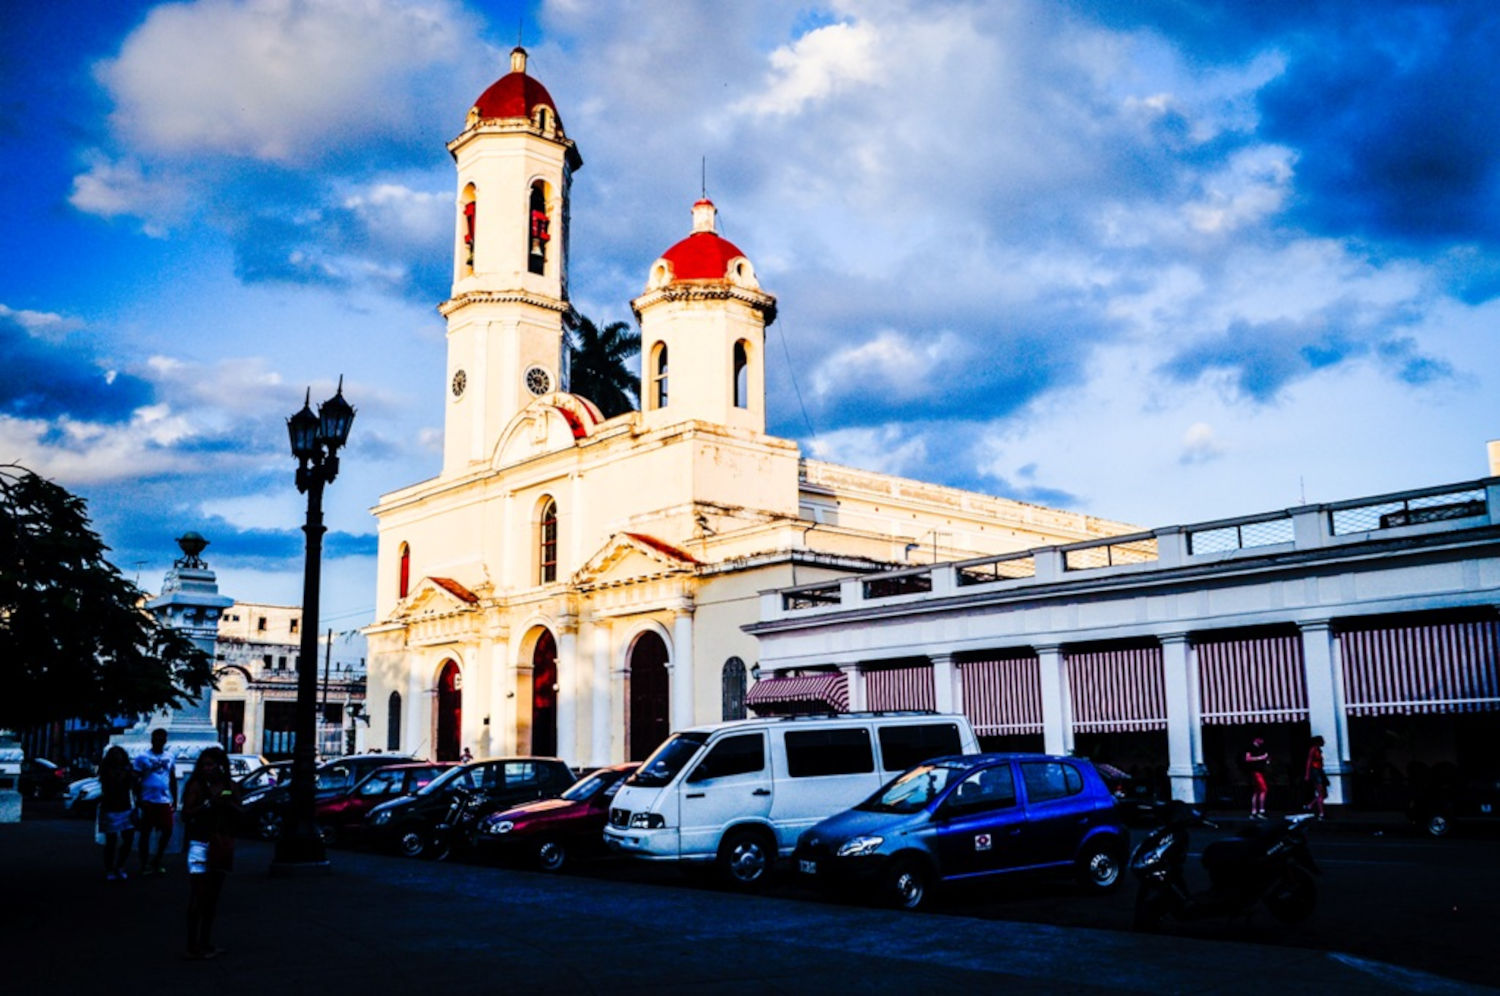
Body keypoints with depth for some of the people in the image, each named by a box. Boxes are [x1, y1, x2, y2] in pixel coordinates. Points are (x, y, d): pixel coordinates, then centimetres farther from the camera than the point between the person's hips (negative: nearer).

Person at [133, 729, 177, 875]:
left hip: (165, 801, 3)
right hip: (148, 801, -3)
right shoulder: (142, 757, -3)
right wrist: (139, 800, -10)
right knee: (145, 833, 4)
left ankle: (156, 860, 19)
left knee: (167, 831, 2)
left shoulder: (171, 756, 9)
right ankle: (145, 865, 13)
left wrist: (175, 800, 12)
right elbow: (136, 780, -3)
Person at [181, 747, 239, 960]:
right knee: (197, 896, -10)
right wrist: (207, 804, -21)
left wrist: (228, 804, -11)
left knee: (213, 896, 11)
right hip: (200, 844, -5)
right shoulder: (197, 786, -2)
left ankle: (205, 944, 19)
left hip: (222, 845, 5)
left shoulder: (230, 786, 9)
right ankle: (192, 946, -7)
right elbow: (185, 814, -8)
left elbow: (240, 813, 8)